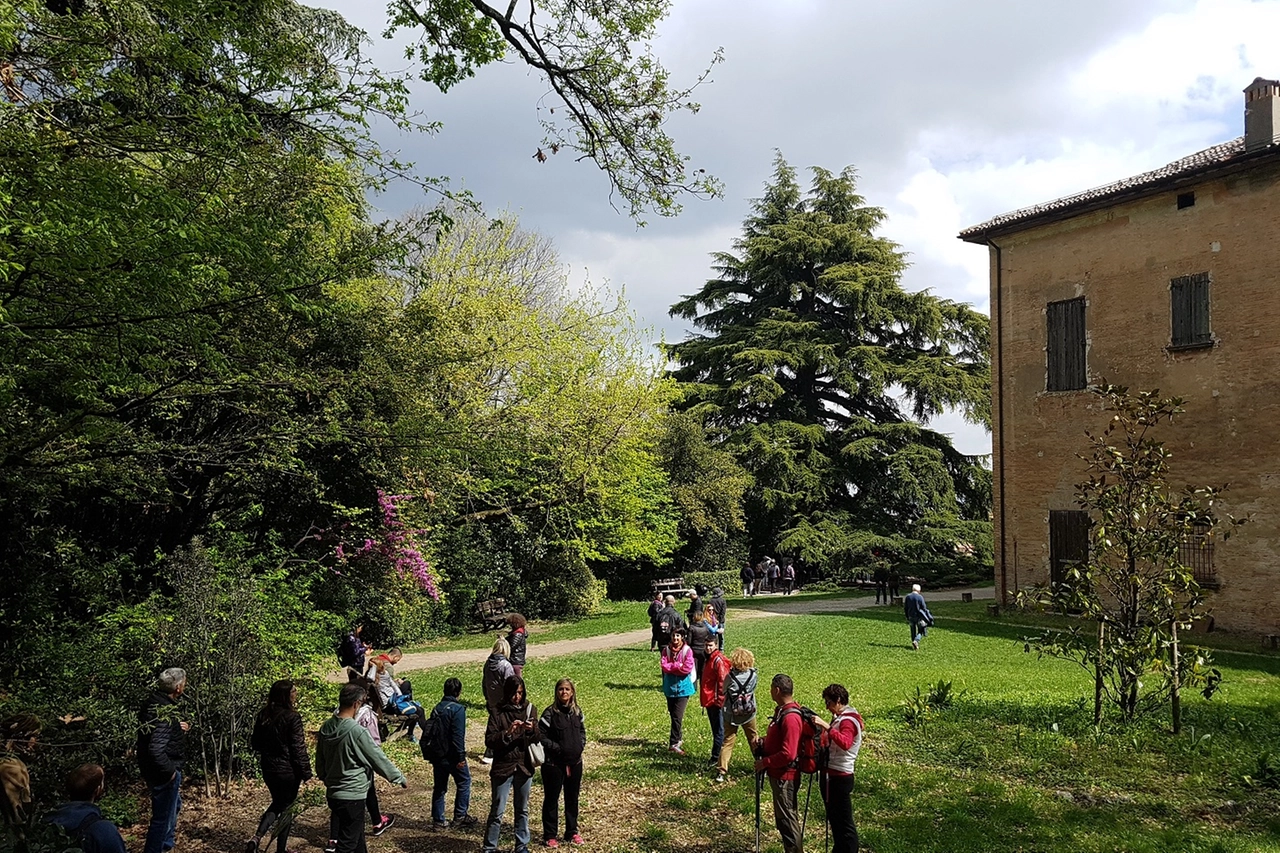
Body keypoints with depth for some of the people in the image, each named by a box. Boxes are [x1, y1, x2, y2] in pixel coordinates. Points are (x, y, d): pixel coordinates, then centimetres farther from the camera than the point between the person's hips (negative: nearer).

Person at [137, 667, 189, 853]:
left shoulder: (153, 703, 1)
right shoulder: (165, 713, -28)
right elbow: (156, 750, -35)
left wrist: (178, 728, 4)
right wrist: (170, 771, -22)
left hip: (153, 769, 11)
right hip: (163, 773, -11)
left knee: (175, 805, 30)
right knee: (163, 817, 4)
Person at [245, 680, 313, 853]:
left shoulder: (263, 715, 0)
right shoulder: (292, 718, -19)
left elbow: (255, 743, 9)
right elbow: (298, 749, -17)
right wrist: (306, 772, -8)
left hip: (269, 770, 6)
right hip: (288, 771, -6)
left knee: (277, 803, 23)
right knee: (285, 807, 11)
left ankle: (256, 838, 6)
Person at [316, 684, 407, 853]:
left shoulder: (326, 728, -1)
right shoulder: (356, 731, -22)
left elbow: (320, 761, 11)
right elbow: (379, 758, -13)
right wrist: (400, 778, 0)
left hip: (332, 793, 8)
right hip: (352, 795, -7)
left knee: (357, 838, 23)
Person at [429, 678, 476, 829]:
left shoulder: (437, 708, 7)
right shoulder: (458, 709, -17)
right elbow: (458, 736, -21)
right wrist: (461, 757, -16)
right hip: (452, 756, -7)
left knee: (439, 787, 13)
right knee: (464, 782, 11)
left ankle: (438, 820, 17)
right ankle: (460, 815, 14)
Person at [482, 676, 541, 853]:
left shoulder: (530, 710, 3)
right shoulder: (499, 713, -7)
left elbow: (538, 739, 1)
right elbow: (489, 741, -12)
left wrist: (532, 730, -19)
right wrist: (507, 732, -25)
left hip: (524, 767, 3)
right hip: (503, 767, -3)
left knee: (522, 809, 15)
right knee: (497, 811, 1)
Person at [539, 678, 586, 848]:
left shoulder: (577, 712, 3)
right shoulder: (550, 713, -14)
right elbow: (540, 736, -14)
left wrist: (581, 745, 1)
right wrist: (557, 748, -17)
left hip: (575, 762, 5)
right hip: (554, 763, -5)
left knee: (572, 798, 16)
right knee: (551, 799, 7)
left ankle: (572, 831, 30)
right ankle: (550, 835, 18)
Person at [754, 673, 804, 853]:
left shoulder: (790, 717, -26)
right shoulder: (782, 710, 6)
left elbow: (787, 754, -28)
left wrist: (765, 763, -18)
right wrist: (764, 743, 1)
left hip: (785, 776, -10)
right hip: (779, 774, 10)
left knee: (786, 819, 1)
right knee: (787, 817, 19)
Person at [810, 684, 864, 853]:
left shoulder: (849, 721, -17)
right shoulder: (839, 718, 13)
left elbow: (845, 744, -36)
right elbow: (828, 743, 18)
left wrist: (826, 727, -40)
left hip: (840, 777, -10)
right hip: (830, 775, 10)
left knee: (844, 822, -2)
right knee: (834, 819, 20)